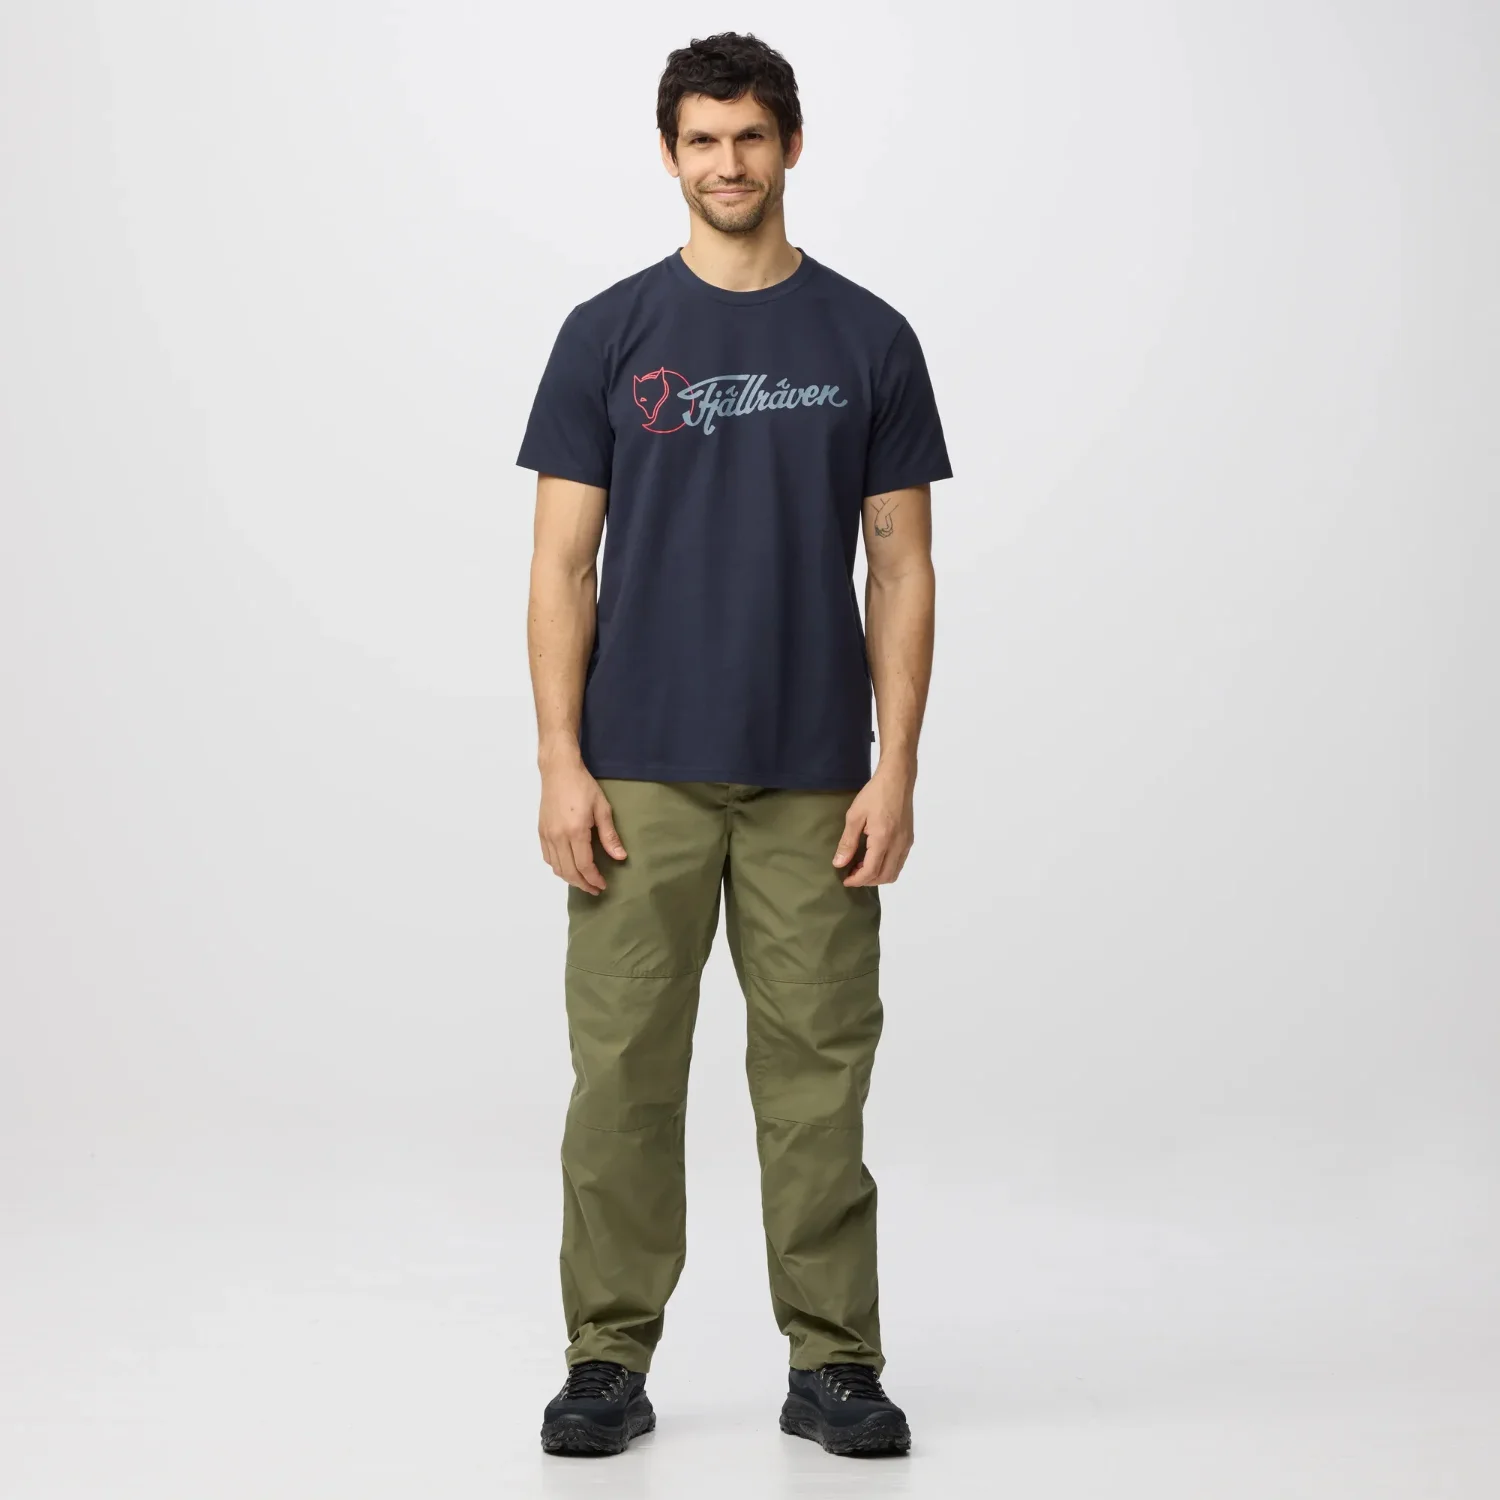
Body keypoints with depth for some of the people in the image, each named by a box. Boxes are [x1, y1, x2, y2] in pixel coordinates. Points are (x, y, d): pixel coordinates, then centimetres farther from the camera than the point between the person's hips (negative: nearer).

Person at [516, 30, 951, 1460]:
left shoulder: (868, 339, 4)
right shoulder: (609, 333, 2)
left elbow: (901, 567, 2)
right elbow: (563, 562, 0)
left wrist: (895, 768, -6)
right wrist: (562, 763, -8)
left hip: (813, 779, 0)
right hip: (643, 775, 0)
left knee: (818, 1074, 5)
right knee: (623, 1070, 4)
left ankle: (834, 1362, 15)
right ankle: (609, 1357, 15)